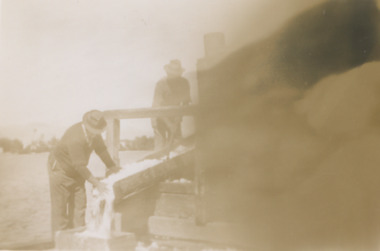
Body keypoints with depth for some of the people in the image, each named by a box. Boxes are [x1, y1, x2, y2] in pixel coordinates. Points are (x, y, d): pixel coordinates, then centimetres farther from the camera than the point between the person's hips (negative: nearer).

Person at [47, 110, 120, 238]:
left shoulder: (94, 133, -14)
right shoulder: (75, 138, -36)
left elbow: (101, 148, 2)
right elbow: (80, 166, -33)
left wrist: (112, 166, 4)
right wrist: (96, 183, -31)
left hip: (76, 172, 7)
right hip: (60, 169, -7)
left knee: (79, 205, 4)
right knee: (60, 207, 0)